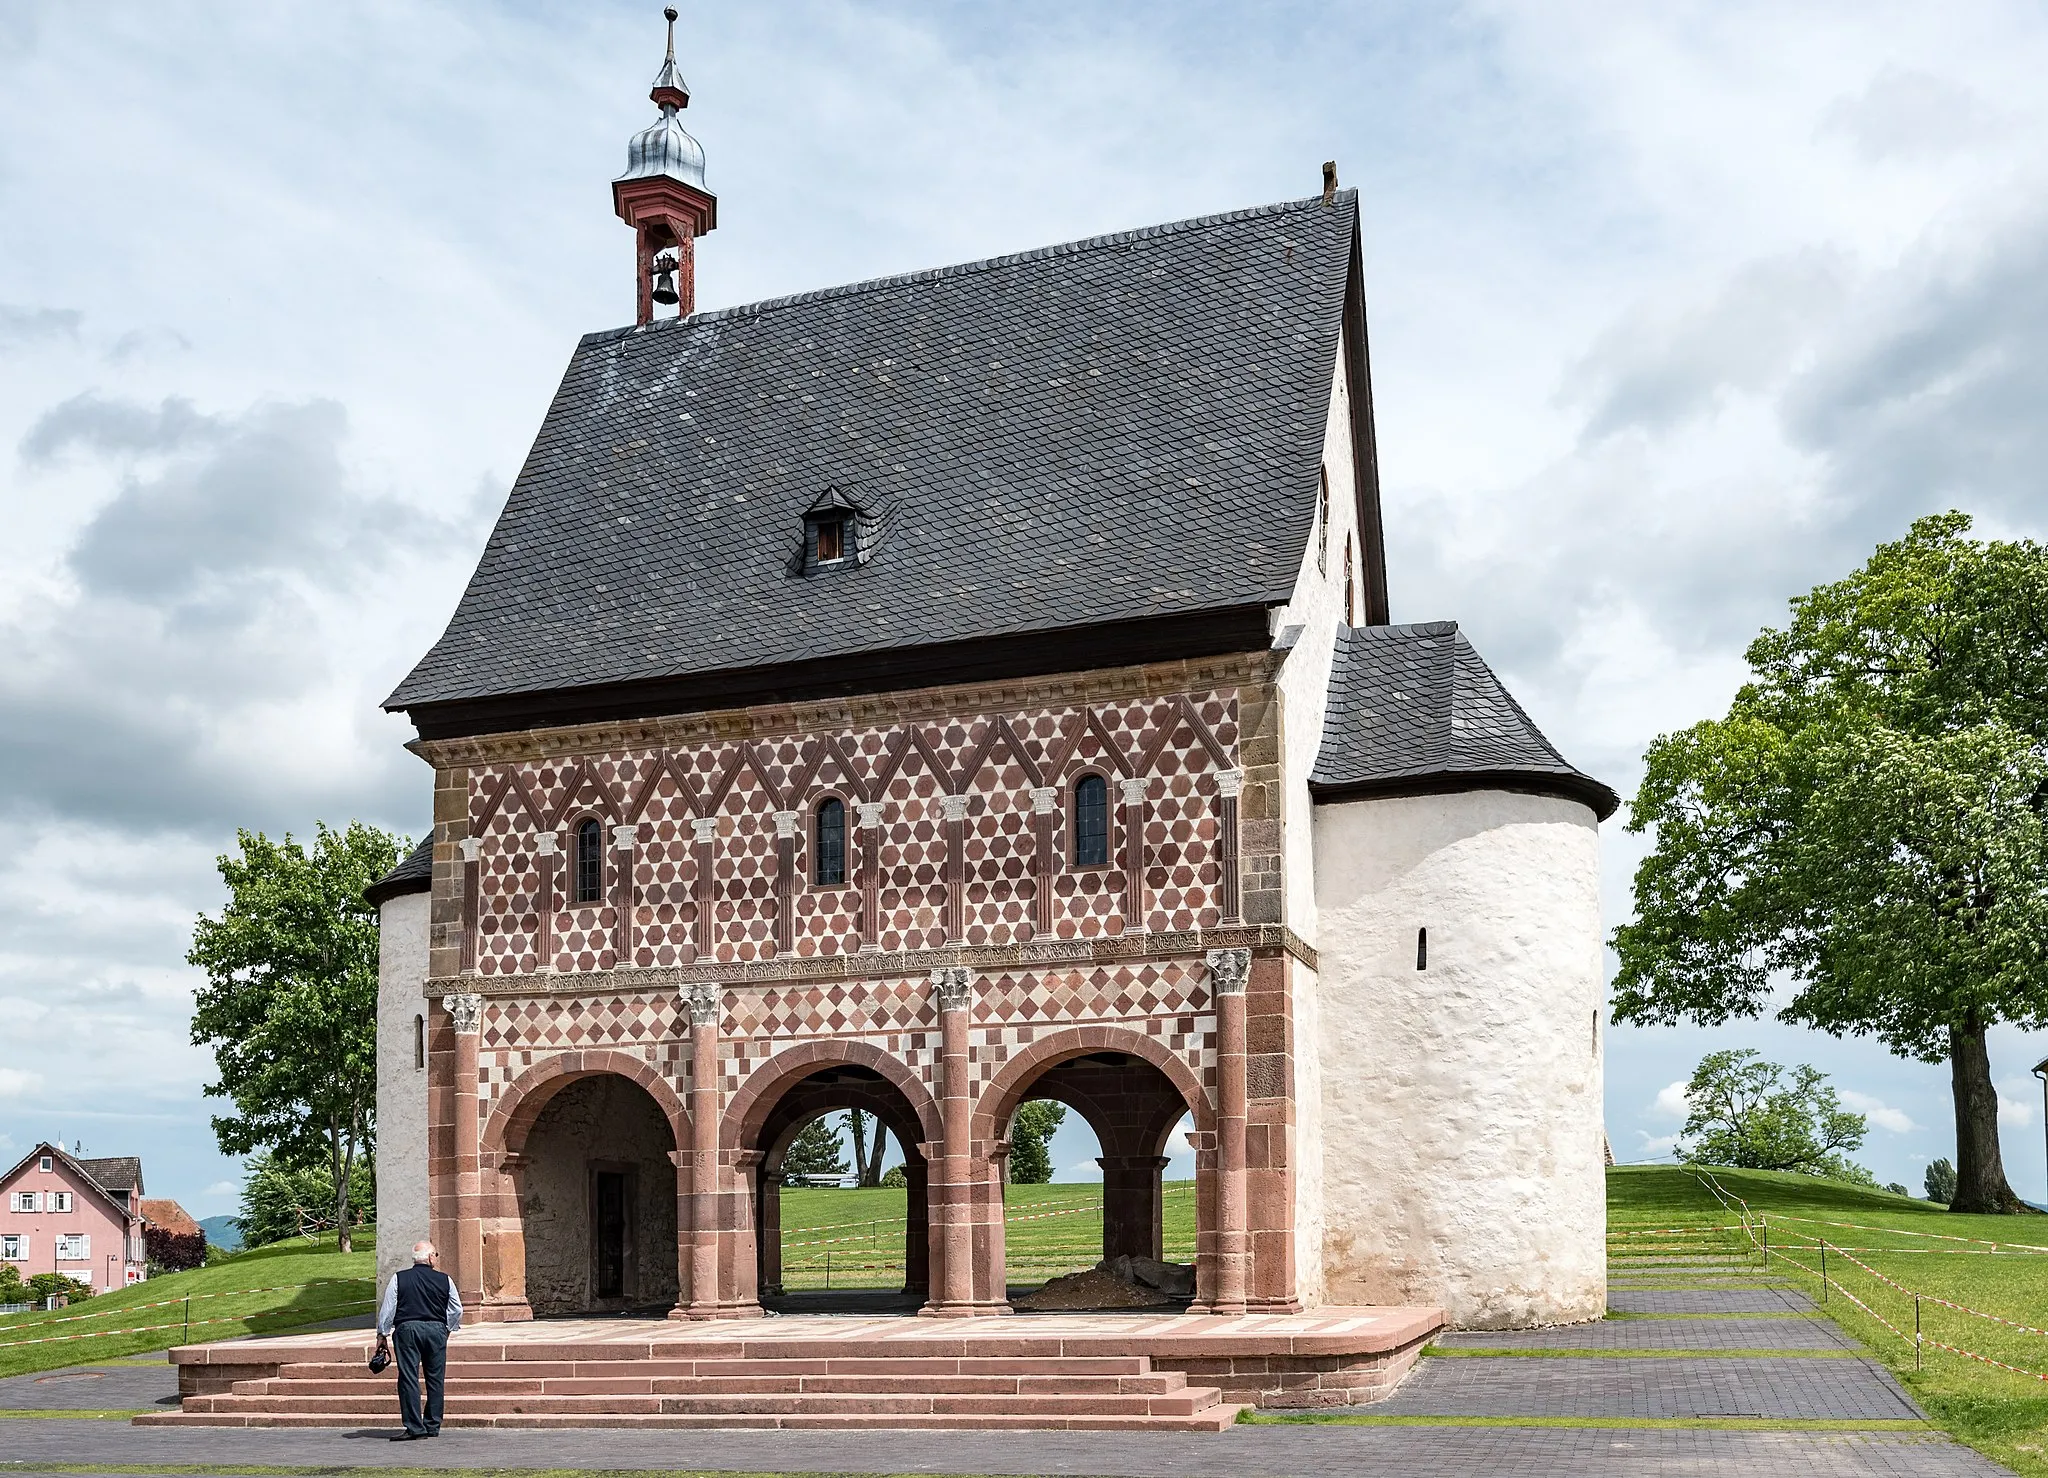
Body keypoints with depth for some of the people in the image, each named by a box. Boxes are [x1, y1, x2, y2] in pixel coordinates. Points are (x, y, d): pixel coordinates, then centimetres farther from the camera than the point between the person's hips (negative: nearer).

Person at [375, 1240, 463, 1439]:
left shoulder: (398, 1279, 1)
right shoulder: (445, 1280, 4)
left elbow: (387, 1309, 2)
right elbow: (457, 1310, 11)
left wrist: (382, 1333, 12)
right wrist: (448, 1329, 28)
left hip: (407, 1329, -2)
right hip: (436, 1329, 2)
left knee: (409, 1378, 0)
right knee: (435, 1378, 10)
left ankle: (415, 1428, -5)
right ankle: (433, 1426, 15)